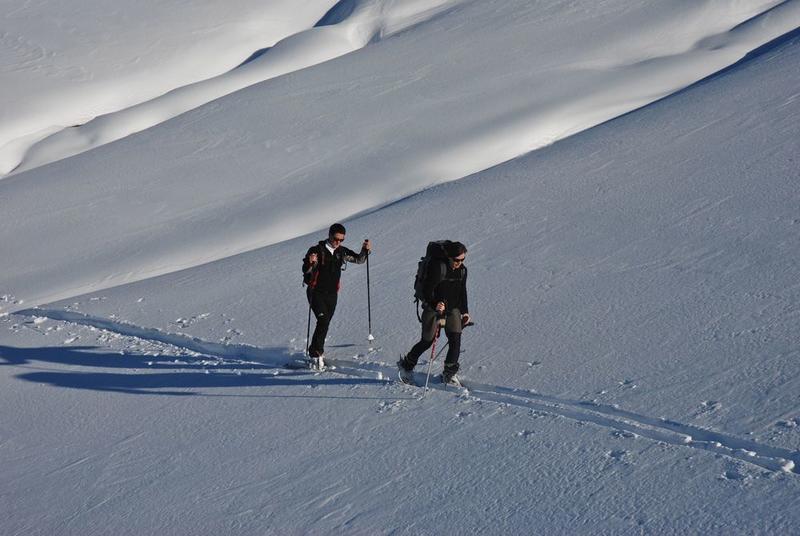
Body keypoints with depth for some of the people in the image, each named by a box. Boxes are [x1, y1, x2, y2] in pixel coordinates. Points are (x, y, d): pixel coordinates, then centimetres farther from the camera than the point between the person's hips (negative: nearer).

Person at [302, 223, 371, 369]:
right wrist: (310, 263, -37)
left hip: (332, 294, 5)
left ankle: (317, 351, 26)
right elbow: (305, 271, -15)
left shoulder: (341, 252, 5)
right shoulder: (317, 250, -10)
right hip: (316, 292, -5)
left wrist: (365, 250, -4)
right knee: (323, 320, -21)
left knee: (325, 324, 9)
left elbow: (359, 260, 15)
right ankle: (316, 354, -18)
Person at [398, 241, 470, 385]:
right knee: (427, 341, 2)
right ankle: (406, 365, 24)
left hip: (453, 309, 5)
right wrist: (435, 305, -37)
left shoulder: (462, 270, 0)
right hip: (433, 308, -5)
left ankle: (449, 374, 5)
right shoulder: (437, 267, -21)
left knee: (455, 341, -7)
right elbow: (427, 290, -22)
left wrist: (465, 311, 12)